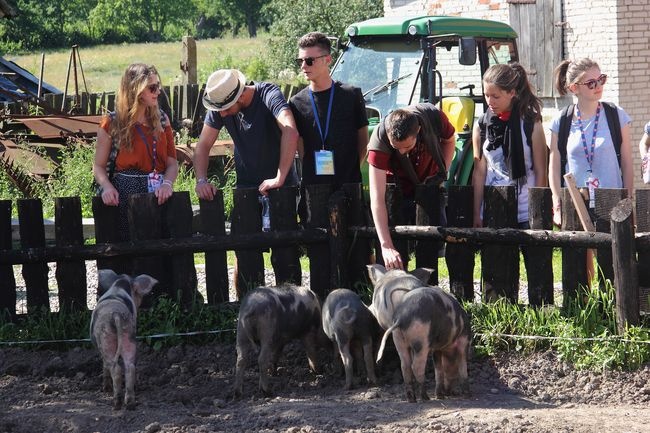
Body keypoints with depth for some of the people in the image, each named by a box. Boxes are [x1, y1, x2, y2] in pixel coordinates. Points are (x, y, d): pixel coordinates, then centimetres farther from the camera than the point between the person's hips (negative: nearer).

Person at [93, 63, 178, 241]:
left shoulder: (161, 119, 12)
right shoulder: (112, 123, 1)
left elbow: (172, 161, 9)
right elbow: (99, 166, 2)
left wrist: (167, 183, -11)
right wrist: (107, 187, -17)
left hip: (158, 194, 3)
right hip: (125, 195, -3)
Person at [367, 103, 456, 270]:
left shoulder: (434, 117, -30)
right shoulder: (379, 139, -36)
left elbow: (449, 141, -1)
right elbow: (376, 198, -41)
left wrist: (442, 173, -15)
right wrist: (386, 246, -49)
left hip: (429, 186, 2)